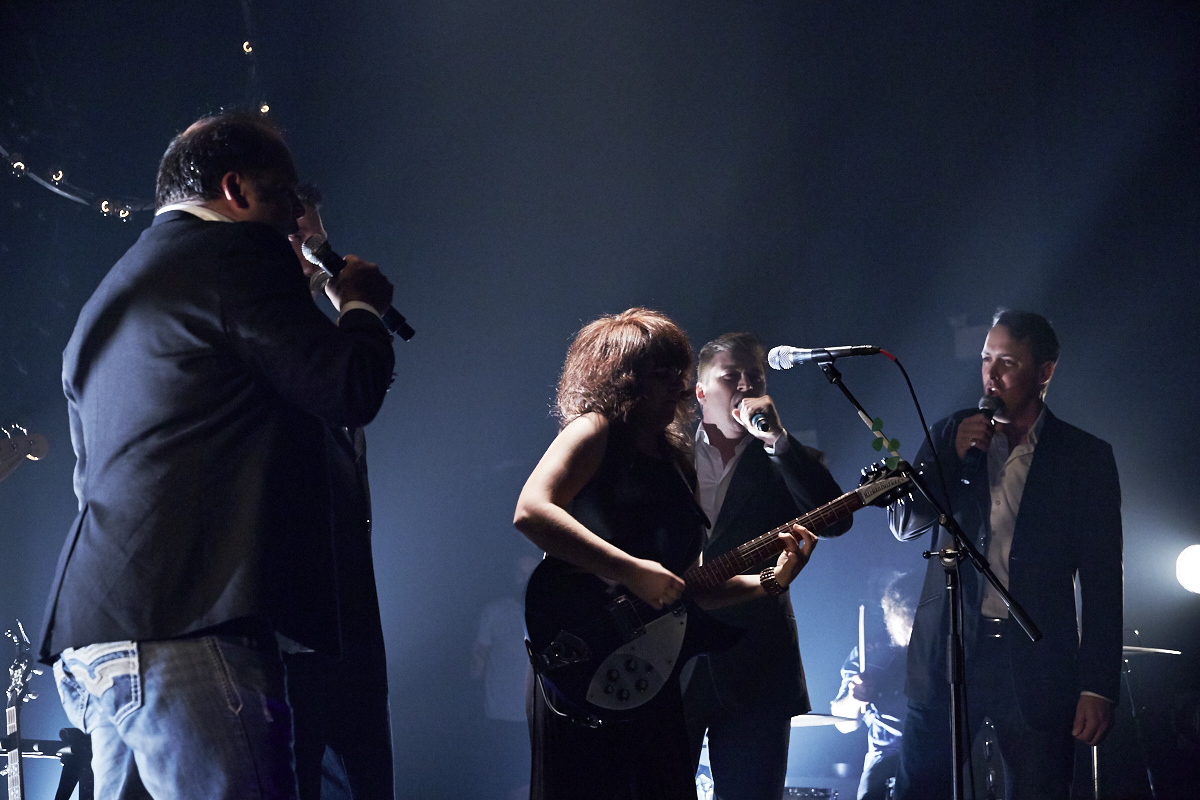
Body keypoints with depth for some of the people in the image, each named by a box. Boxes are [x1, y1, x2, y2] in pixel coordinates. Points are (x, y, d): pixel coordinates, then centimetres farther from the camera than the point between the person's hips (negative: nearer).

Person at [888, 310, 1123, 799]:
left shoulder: (1086, 458, 3)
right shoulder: (951, 437, 11)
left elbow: (1102, 580, 1)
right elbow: (904, 524, 9)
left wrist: (1098, 686, -6)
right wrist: (954, 458, -6)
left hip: (1036, 662, -2)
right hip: (947, 650, 2)